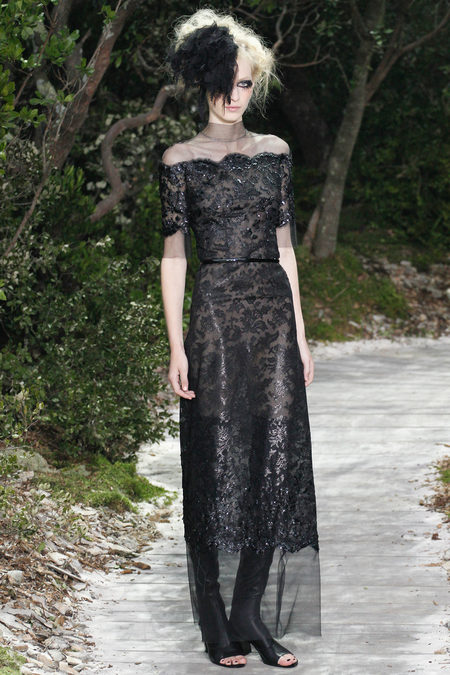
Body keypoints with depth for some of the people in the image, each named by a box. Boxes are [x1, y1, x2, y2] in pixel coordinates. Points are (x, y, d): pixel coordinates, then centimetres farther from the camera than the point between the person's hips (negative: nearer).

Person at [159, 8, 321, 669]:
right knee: (219, 461, -2)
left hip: (274, 315, 4)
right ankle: (217, 622, 6)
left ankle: (252, 612, 7)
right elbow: (174, 254, -2)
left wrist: (300, 334, 8)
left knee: (277, 455, -1)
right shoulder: (181, 160, 0)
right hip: (216, 316, -4)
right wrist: (176, 345, -8)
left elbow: (284, 245, 12)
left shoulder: (274, 152, 11)